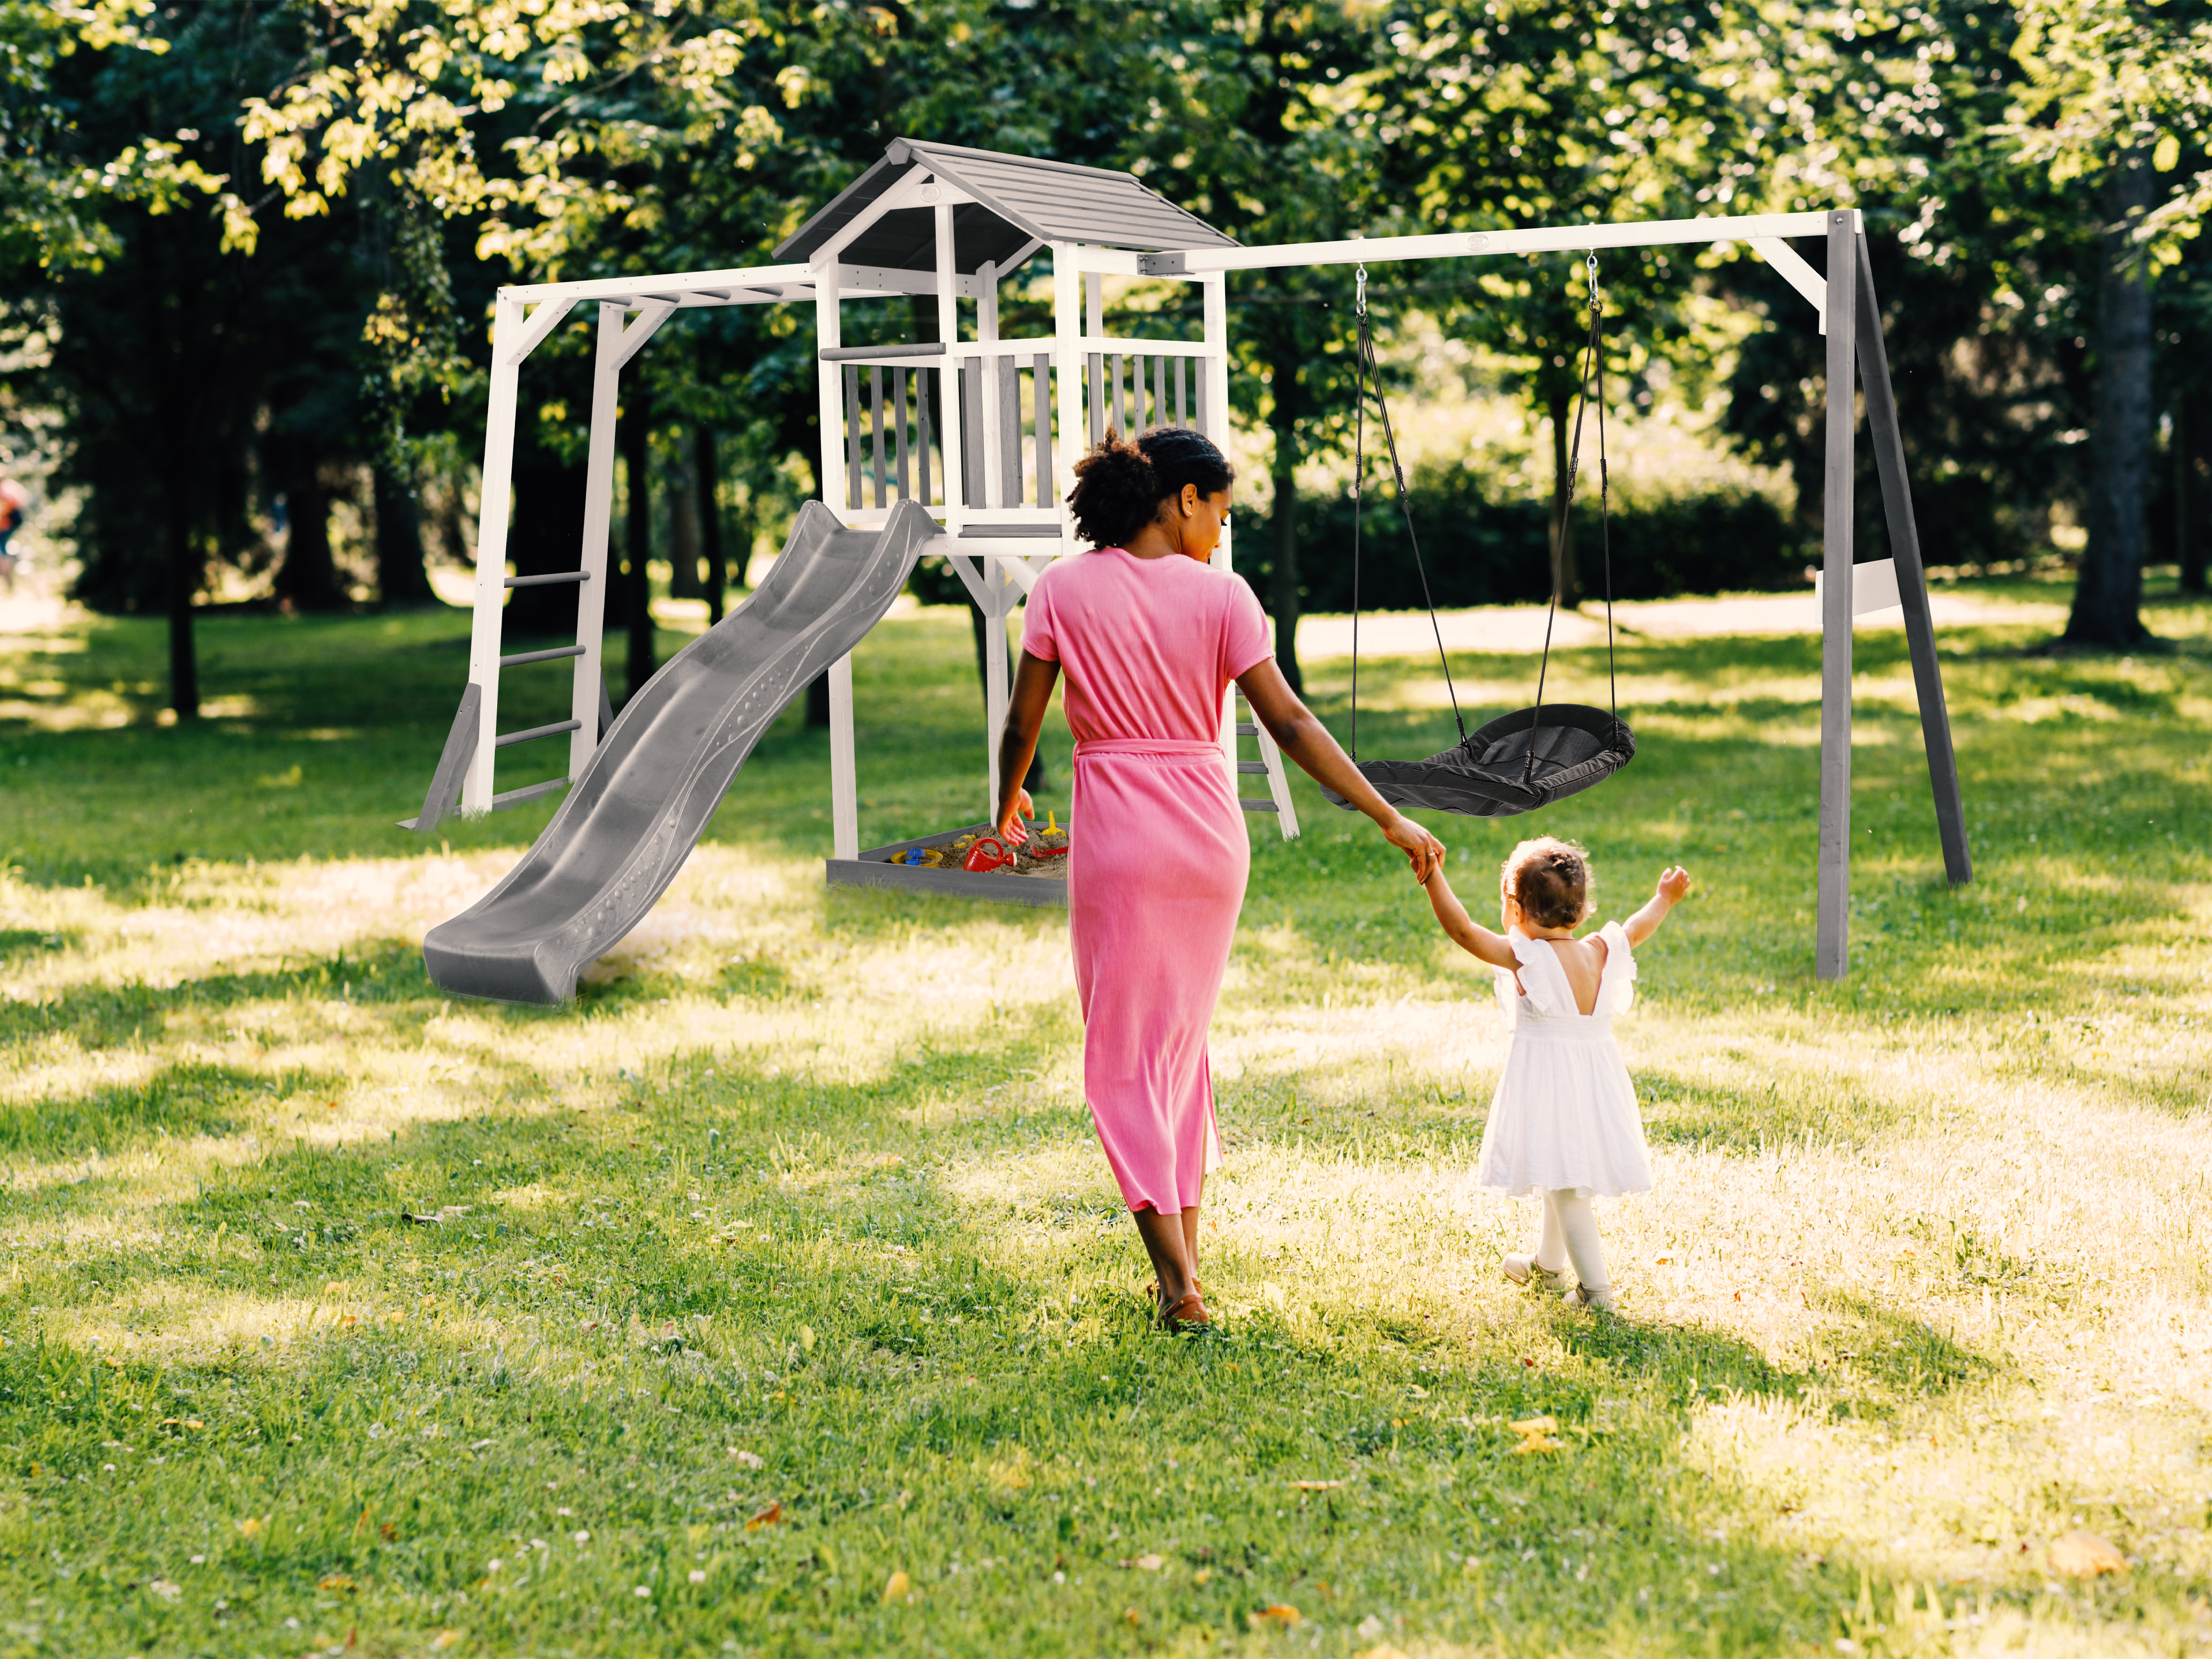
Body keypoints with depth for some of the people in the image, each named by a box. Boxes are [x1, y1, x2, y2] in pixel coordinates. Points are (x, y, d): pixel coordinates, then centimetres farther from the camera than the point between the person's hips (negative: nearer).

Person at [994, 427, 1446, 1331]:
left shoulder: (1064, 589, -3)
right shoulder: (1220, 595, -3)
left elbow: (1022, 723, 0)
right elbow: (1290, 724, -7)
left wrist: (1008, 803, 21)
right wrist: (1391, 820, -3)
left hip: (1116, 832, -2)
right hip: (1209, 828, 2)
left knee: (1124, 1054, 4)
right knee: (1183, 1038, 19)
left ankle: (1178, 1283, -5)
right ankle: (1184, 1254, 22)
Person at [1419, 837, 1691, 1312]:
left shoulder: (1524, 957, -16)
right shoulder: (1600, 953, 2)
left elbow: (1463, 929, -22)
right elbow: (1636, 930, 21)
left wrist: (1432, 875, -21)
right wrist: (1664, 900, 39)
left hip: (1546, 1079, -7)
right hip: (1596, 1074, 7)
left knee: (1565, 1187, -5)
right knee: (1564, 1178, 24)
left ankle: (1596, 1288, -8)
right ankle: (1546, 1263, 44)